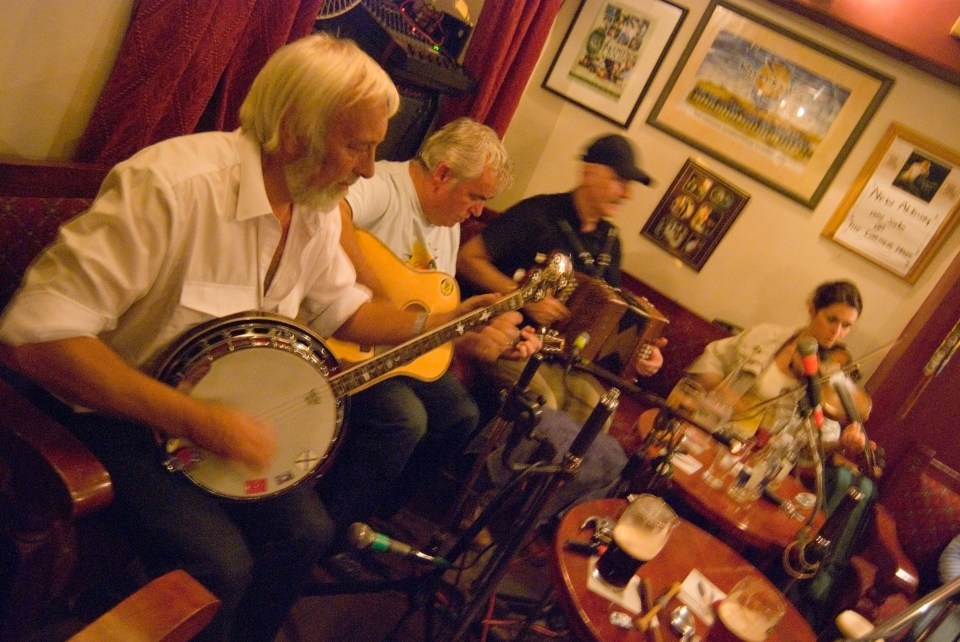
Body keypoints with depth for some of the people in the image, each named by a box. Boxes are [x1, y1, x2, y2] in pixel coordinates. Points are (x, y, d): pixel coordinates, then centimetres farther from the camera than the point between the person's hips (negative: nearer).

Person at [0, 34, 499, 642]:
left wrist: (434, 325, -6)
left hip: (226, 408, 7)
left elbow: (338, 306, 10)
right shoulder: (172, 186, -30)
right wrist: (195, 418, -34)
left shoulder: (318, 205, -4)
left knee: (307, 529, 0)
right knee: (220, 563, -22)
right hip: (122, 414, -6)